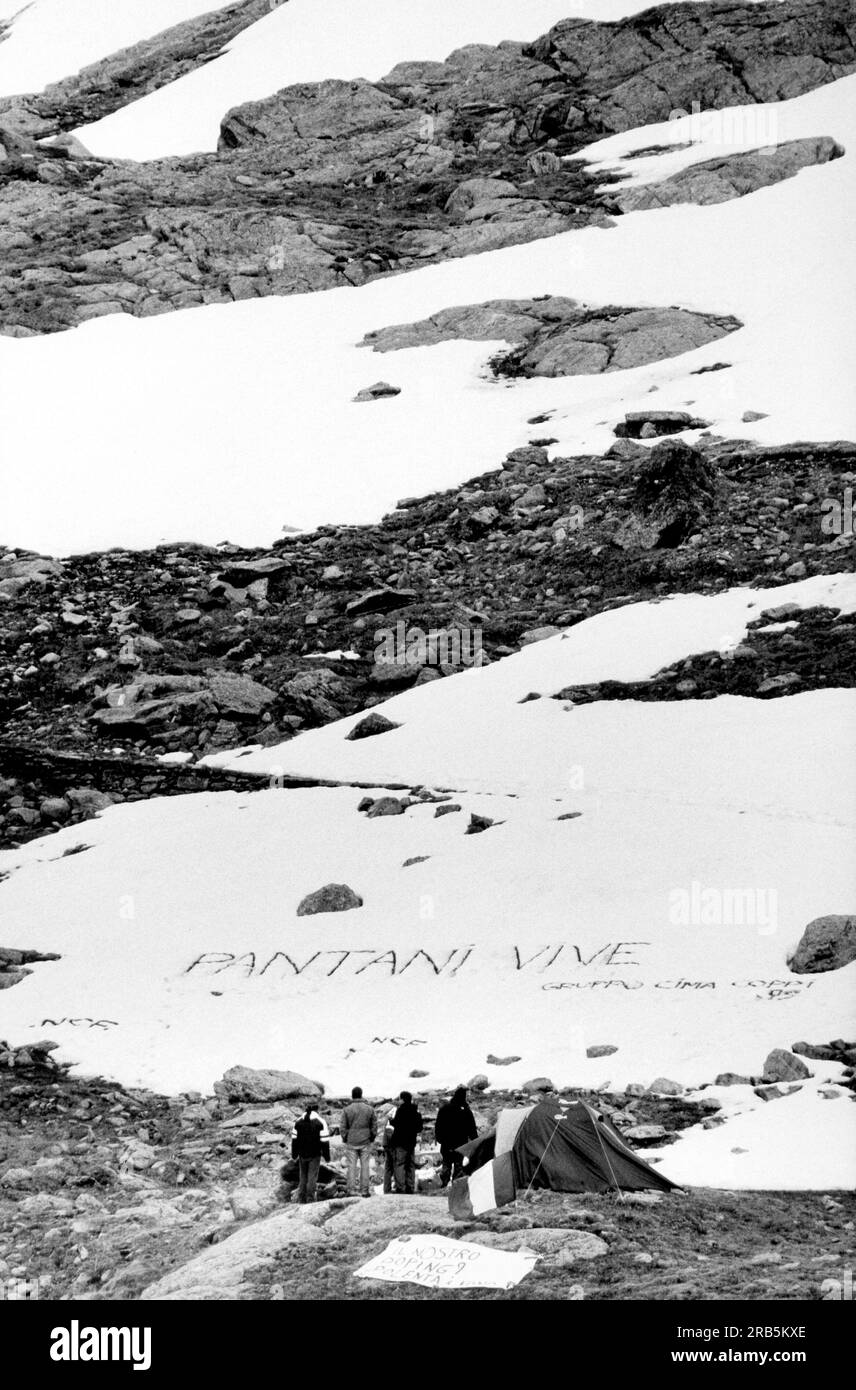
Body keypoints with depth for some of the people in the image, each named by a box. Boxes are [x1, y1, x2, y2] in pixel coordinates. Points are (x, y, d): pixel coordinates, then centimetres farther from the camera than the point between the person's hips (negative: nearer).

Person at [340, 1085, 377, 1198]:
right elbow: (374, 1126, 3)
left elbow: (342, 1127, -5)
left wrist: (344, 1139, 7)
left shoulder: (347, 1109, -5)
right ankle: (365, 1190, 5)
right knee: (365, 1166, 6)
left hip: (351, 1142, -1)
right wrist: (372, 1138, 13)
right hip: (365, 1142, 1)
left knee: (351, 1167, 4)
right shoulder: (369, 1109, 0)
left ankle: (351, 1191, 2)